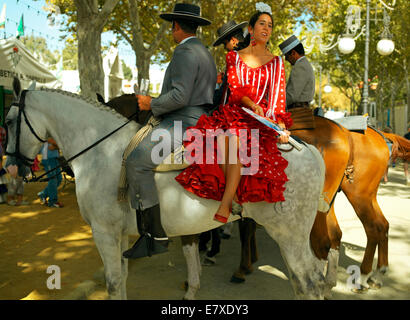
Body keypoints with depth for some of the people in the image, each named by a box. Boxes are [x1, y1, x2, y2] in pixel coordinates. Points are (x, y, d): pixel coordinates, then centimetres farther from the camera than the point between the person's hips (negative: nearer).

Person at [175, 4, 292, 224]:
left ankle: (225, 205, -30)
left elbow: (278, 98, 4)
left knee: (236, 141, -34)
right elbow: (235, 89, 0)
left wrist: (281, 126, -12)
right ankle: (234, 194, -21)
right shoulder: (233, 57, 14)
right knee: (221, 140, -34)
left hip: (260, 119, -1)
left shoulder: (276, 63, 13)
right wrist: (252, 104, -21)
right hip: (233, 112, 1)